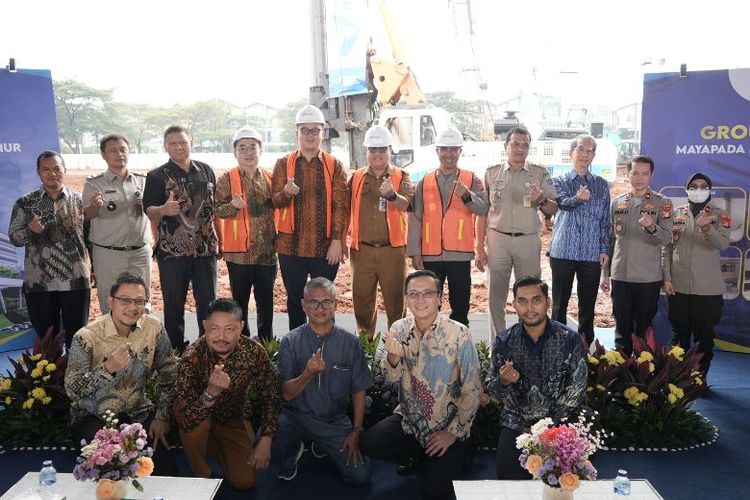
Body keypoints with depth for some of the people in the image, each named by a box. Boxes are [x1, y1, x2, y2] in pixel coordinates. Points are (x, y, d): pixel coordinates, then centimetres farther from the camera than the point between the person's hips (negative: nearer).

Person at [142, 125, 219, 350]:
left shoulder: (206, 170, 9)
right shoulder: (157, 176, -1)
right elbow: (150, 212, -7)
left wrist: (219, 239, 11)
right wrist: (163, 209, -30)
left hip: (206, 249, 3)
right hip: (172, 251, -2)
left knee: (208, 303, 8)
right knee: (174, 305, 7)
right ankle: (176, 351, 19)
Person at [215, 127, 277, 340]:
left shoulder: (269, 178, 9)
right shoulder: (227, 179, -2)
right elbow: (217, 210, -6)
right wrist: (233, 206, -24)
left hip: (266, 250, 3)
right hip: (239, 250, -3)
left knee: (266, 301, 11)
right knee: (240, 301, 7)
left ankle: (266, 343, 25)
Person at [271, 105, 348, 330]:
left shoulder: (334, 165, 5)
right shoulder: (283, 164, 7)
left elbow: (340, 205, -1)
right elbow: (275, 201, 2)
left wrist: (337, 240, -9)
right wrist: (286, 192, -21)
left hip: (326, 246, -1)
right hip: (291, 245, 1)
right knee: (295, 300, 10)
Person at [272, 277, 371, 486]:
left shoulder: (350, 343, -3)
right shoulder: (290, 342, -5)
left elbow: (358, 391, 4)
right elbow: (286, 394, -9)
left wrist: (356, 431, -2)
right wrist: (308, 374, -28)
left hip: (335, 421, 1)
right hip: (296, 416, -1)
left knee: (360, 476, -13)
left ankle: (322, 446, 18)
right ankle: (292, 450, 8)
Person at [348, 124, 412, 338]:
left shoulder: (401, 177, 1)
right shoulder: (357, 178, 8)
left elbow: (406, 204, -17)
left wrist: (392, 195, -38)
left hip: (392, 249, -2)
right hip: (362, 250, 2)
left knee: (395, 300, 5)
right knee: (362, 301, 11)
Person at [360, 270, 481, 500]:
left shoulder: (459, 333, -19)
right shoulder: (399, 329, -4)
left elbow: (472, 390, -13)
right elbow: (391, 378, -7)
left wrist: (454, 432, -11)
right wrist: (393, 357, -29)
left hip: (446, 427, -4)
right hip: (409, 420, 4)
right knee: (369, 443, -17)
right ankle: (419, 456, 11)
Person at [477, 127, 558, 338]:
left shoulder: (540, 174, 6)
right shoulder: (492, 173, 6)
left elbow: (554, 210, 7)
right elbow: (482, 212, 6)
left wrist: (542, 200, -17)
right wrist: (480, 248, 1)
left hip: (528, 241, 0)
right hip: (497, 240, 0)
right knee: (496, 298, 5)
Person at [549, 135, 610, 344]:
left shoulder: (601, 184, 12)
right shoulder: (559, 181, 3)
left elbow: (605, 219, 11)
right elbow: (563, 203, -17)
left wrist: (605, 249, 3)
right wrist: (578, 198, -40)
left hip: (592, 254, 2)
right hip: (563, 251, -2)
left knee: (588, 304, 8)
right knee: (560, 303, 4)